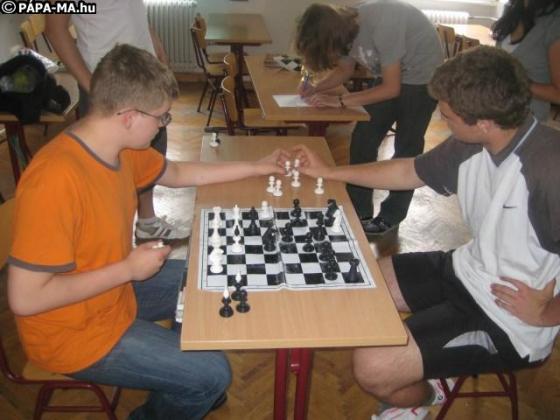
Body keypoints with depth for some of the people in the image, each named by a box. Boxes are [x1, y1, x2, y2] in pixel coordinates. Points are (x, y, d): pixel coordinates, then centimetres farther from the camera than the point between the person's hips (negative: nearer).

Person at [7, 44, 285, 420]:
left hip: (116, 288, 9)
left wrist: (255, 168, 12)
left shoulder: (119, 145, -7)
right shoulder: (56, 179, -35)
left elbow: (178, 174, 13)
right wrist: (128, 269, -25)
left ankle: (191, 389, 36)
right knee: (212, 374, -9)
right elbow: (25, 298, -31)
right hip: (74, 332, -9)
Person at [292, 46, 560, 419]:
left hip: (511, 321, -8)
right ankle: (423, 370, 24)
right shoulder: (472, 145, -6)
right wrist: (327, 172, 13)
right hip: (468, 271, 8)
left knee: (373, 368, -17)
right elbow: (409, 172, 10)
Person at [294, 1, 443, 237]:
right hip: (391, 74, 7)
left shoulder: (381, 26, -35)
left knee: (406, 148, 0)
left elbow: (391, 88, -27)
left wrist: (339, 101, -28)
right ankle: (358, 211, 15)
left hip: (422, 77, -7)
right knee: (362, 140, 3)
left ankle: (391, 217, 15)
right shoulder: (345, 27, -14)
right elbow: (345, 69, 5)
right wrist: (316, 89, -11)